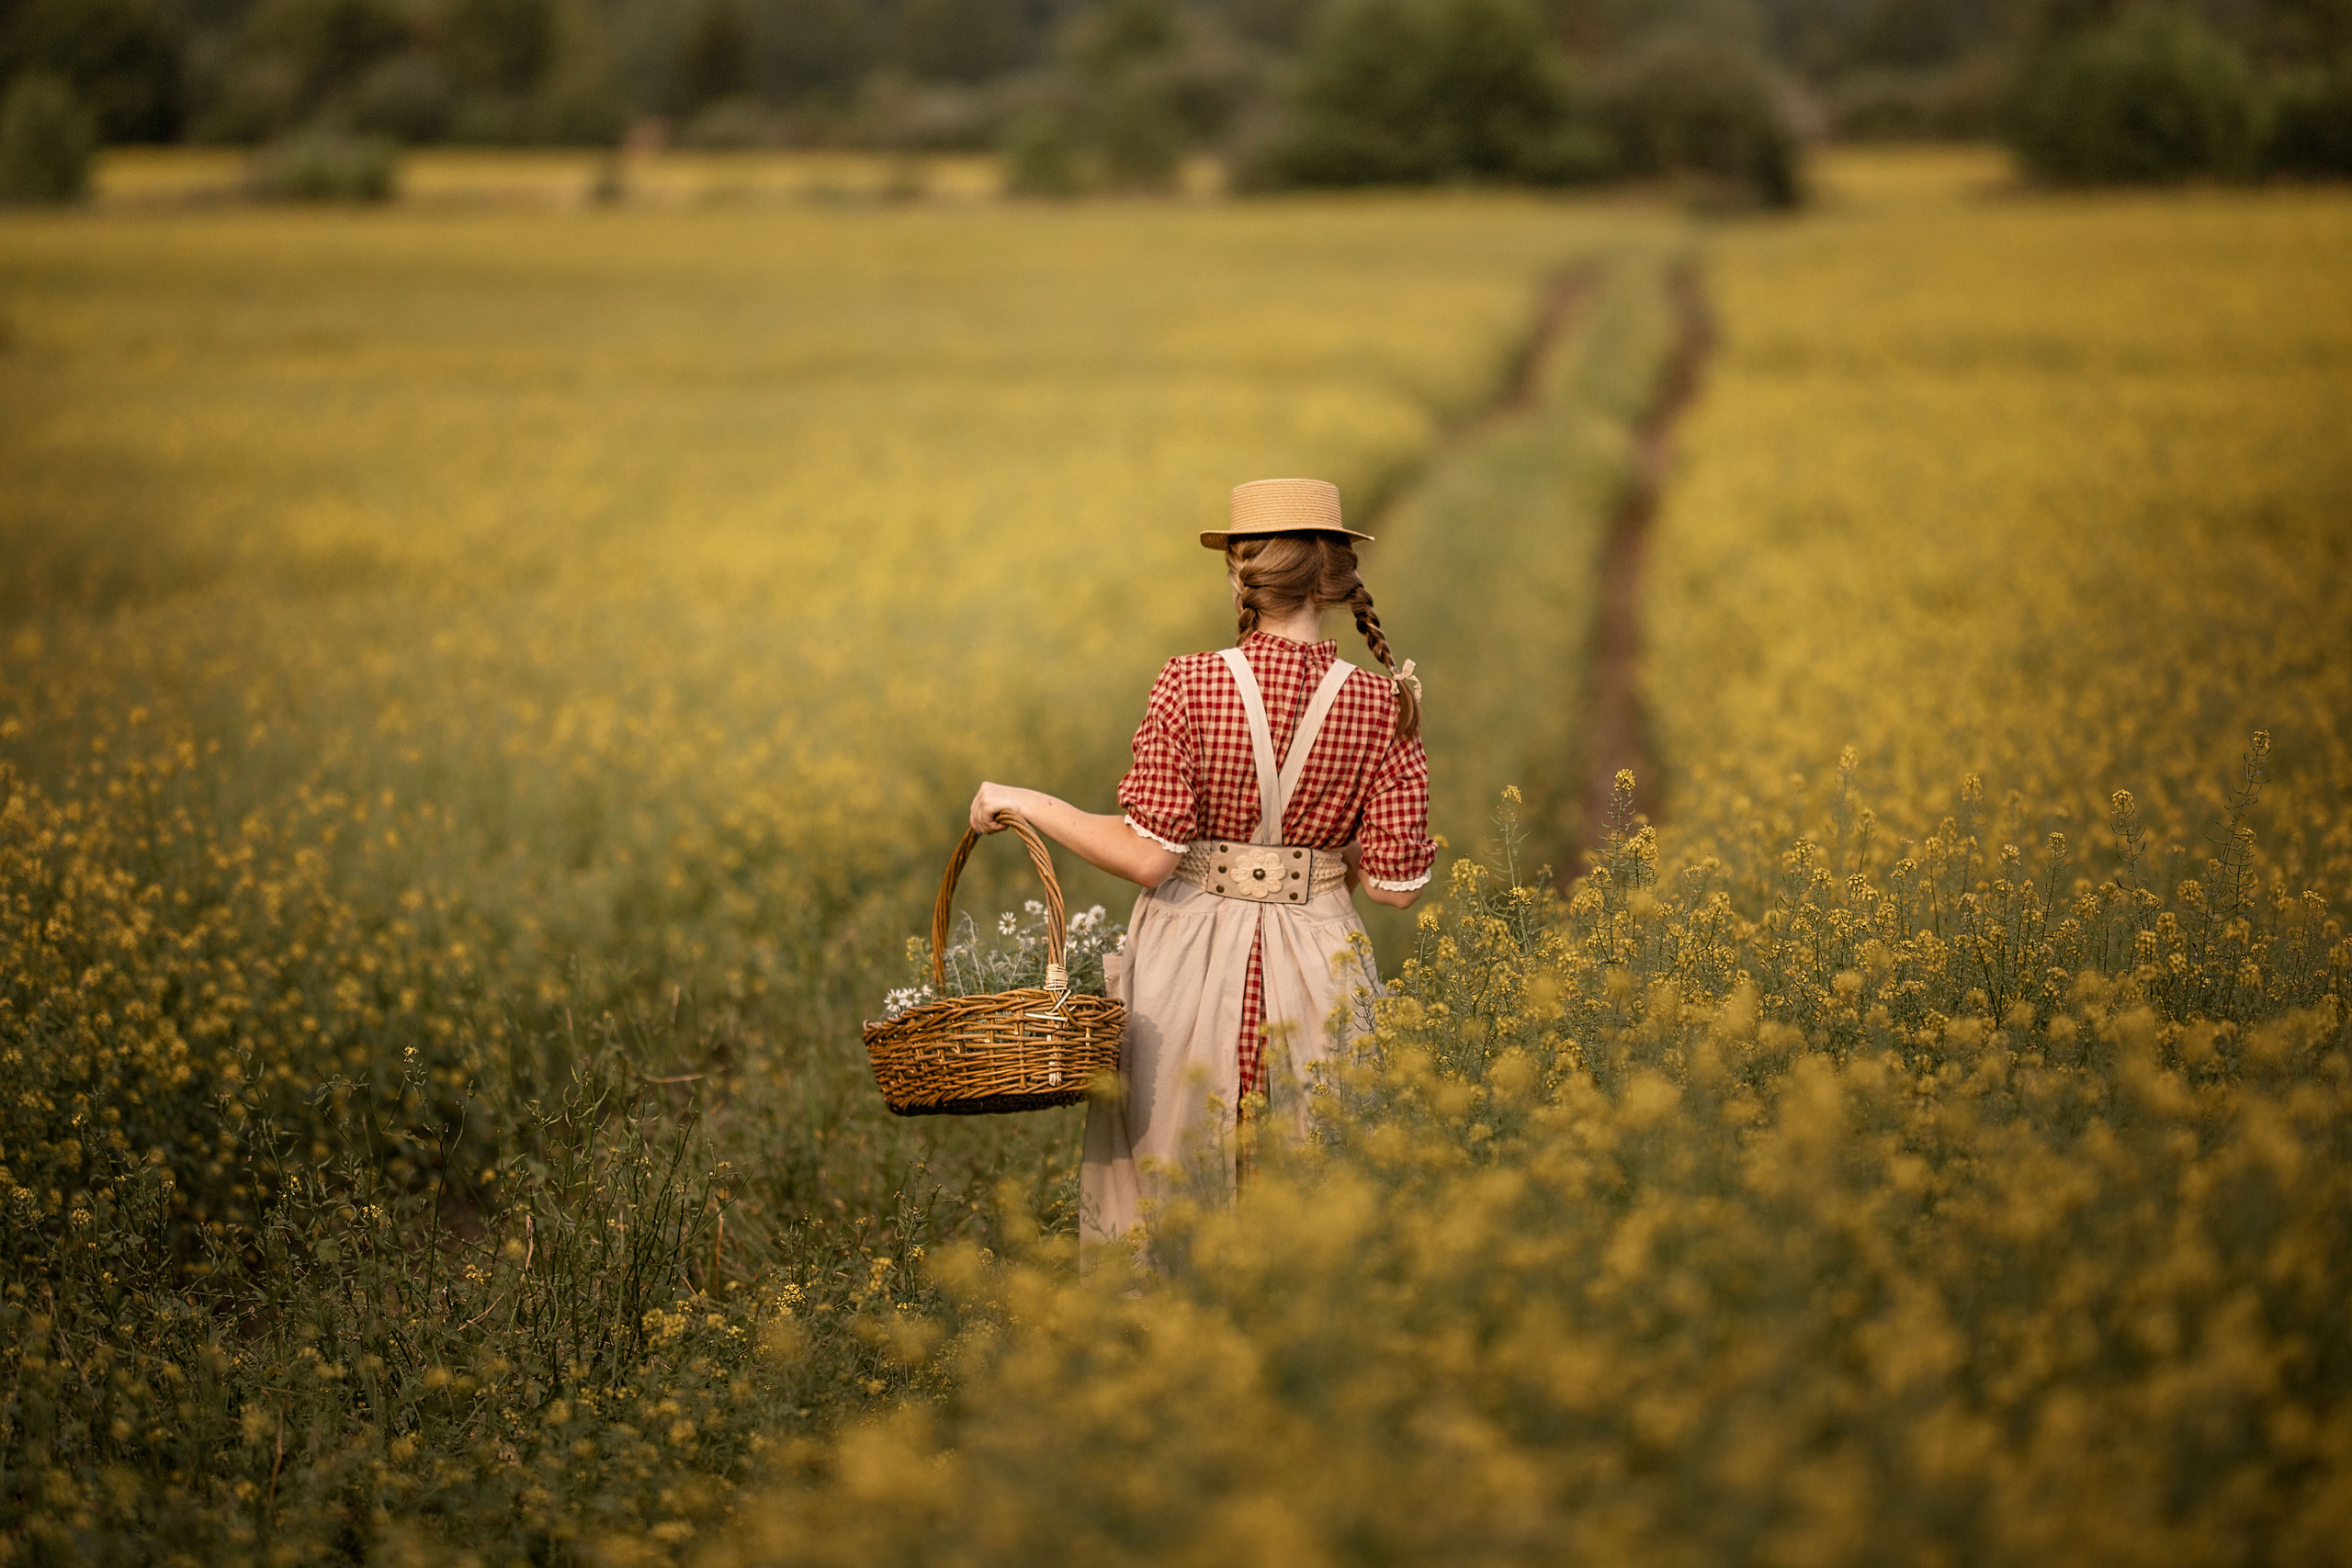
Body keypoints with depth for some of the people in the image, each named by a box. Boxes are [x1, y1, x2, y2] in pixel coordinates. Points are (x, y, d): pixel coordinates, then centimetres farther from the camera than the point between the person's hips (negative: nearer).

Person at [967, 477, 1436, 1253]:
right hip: (1316, 971, 1)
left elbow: (1149, 855, -13)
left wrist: (1024, 804, -2)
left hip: (1192, 966, -1)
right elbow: (1396, 884, -4)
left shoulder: (1190, 686, -11)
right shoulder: (1382, 706, -5)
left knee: (1162, 1215, 7)